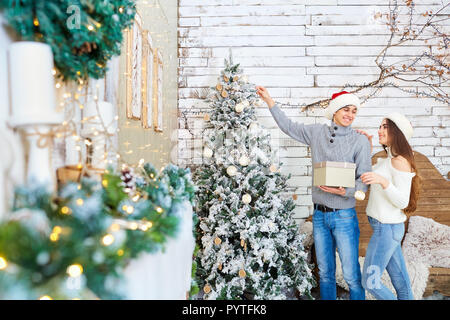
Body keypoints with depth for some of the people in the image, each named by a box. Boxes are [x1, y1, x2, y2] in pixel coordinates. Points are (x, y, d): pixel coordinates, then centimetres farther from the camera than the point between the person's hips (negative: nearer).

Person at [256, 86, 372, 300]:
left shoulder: (360, 141, -5)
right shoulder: (317, 133, 5)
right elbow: (288, 127, 18)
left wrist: (345, 190, -26)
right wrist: (269, 101, 18)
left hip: (343, 216, -3)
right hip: (319, 214, 4)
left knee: (351, 275, 1)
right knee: (325, 273, 16)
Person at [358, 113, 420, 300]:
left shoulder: (400, 161, -18)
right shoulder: (387, 160, 10)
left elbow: (402, 201, -21)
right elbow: (365, 173, 23)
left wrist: (383, 181, -36)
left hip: (387, 229, -9)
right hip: (386, 228, 9)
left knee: (370, 282, 0)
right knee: (400, 281, 16)